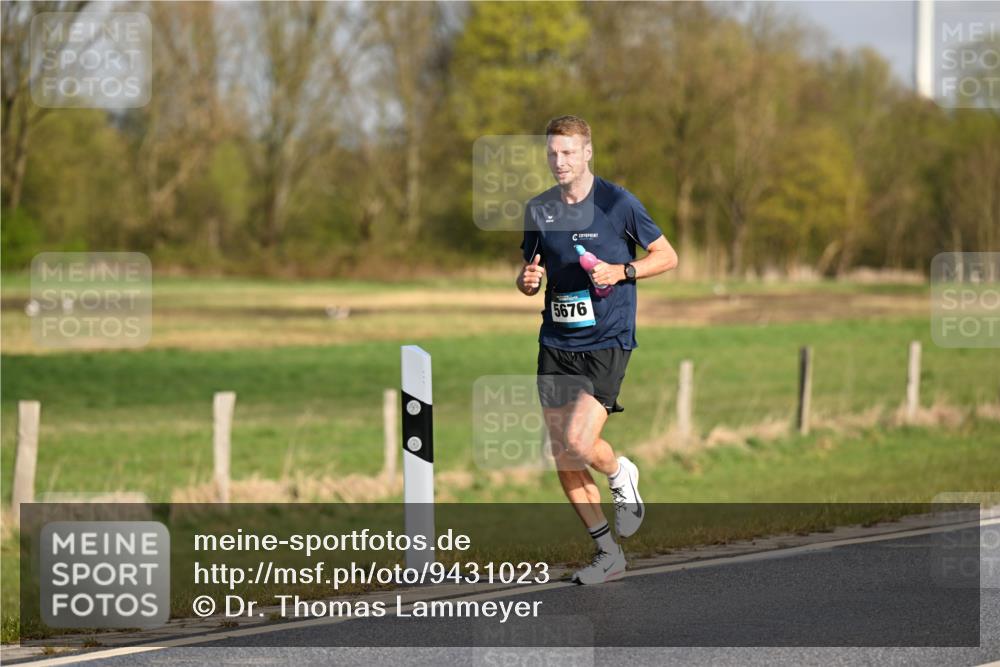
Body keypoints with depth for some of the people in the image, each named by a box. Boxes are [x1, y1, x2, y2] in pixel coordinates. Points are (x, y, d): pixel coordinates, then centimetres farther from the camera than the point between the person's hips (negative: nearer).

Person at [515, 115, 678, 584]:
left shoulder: (617, 203, -6)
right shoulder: (538, 210, 8)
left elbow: (667, 256, 2)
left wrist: (620, 272, -14)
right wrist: (528, 280, -6)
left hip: (607, 341, -5)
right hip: (556, 344, 5)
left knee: (578, 443, -20)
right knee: (562, 457, 3)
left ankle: (621, 475, 15)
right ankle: (608, 553, 16)